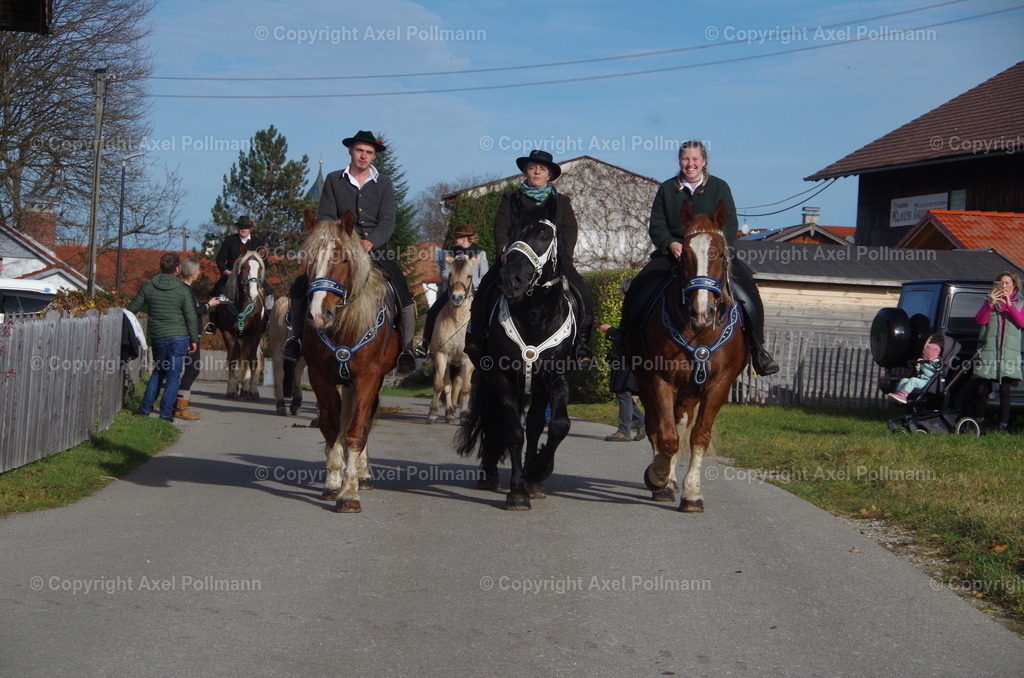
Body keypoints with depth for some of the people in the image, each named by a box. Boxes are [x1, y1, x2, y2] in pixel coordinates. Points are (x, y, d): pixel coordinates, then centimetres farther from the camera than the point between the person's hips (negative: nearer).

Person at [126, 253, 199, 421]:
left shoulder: (148, 286, 1)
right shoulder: (183, 289, -6)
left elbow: (132, 308, 8)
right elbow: (191, 317, -6)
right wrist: (194, 339, 2)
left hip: (157, 337, 3)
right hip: (179, 337, -3)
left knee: (158, 371, 20)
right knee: (173, 375, 2)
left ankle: (145, 408, 18)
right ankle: (166, 412, 0)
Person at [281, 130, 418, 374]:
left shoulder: (384, 183, 8)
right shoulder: (333, 180, 8)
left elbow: (387, 222, -2)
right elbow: (325, 217, 1)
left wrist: (371, 242, -22)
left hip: (375, 251, 0)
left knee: (403, 291, -21)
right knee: (301, 286, -18)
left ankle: (406, 347, -9)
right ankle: (297, 336, 0)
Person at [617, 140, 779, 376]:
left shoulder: (719, 188, 6)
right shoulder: (667, 189, 10)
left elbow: (730, 225, 0)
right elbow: (656, 226, 6)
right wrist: (671, 244, -13)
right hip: (672, 252, 1)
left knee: (746, 291, -23)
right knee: (637, 288, -17)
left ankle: (757, 348, -13)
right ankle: (624, 344, -3)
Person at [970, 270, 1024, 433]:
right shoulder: (990, 301, 15)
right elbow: (979, 320, 1)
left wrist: (1009, 304, -13)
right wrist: (991, 303, -12)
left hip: (1009, 353, -2)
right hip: (989, 351, 2)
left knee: (1005, 391, -5)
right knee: (982, 390, 3)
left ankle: (1003, 426, -3)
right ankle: (978, 422, 14)